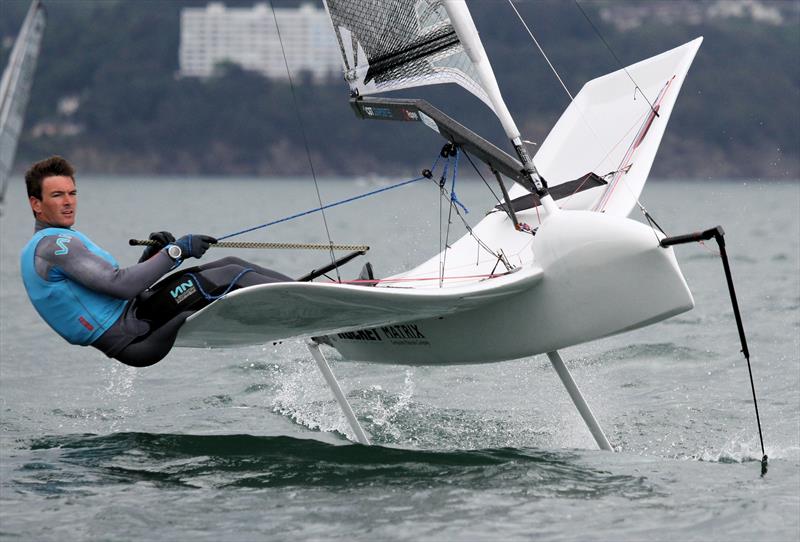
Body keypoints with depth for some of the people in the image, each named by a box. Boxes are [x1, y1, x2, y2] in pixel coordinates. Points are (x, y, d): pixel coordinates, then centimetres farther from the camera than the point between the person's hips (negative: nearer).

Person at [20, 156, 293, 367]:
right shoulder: (54, 243, -12)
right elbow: (121, 285, -21)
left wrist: (150, 256, 5)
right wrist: (174, 252, -14)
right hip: (134, 337, -10)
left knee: (230, 264, 7)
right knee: (229, 276, -13)